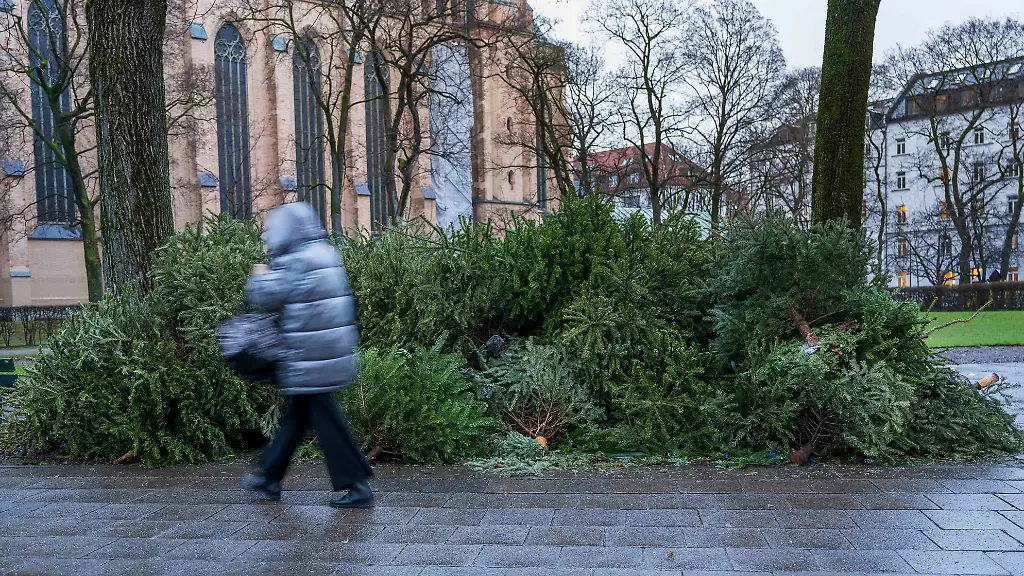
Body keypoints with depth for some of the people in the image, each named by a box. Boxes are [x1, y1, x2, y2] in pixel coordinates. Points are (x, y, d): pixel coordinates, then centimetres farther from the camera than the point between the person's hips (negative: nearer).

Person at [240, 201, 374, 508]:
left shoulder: (294, 262, -17)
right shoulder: (325, 254, 12)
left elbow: (265, 296, -15)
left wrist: (259, 277, 6)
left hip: (308, 357, -10)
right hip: (334, 352, 10)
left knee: (323, 415, -2)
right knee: (295, 412, 19)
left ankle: (356, 485, 2)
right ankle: (270, 476, 34)